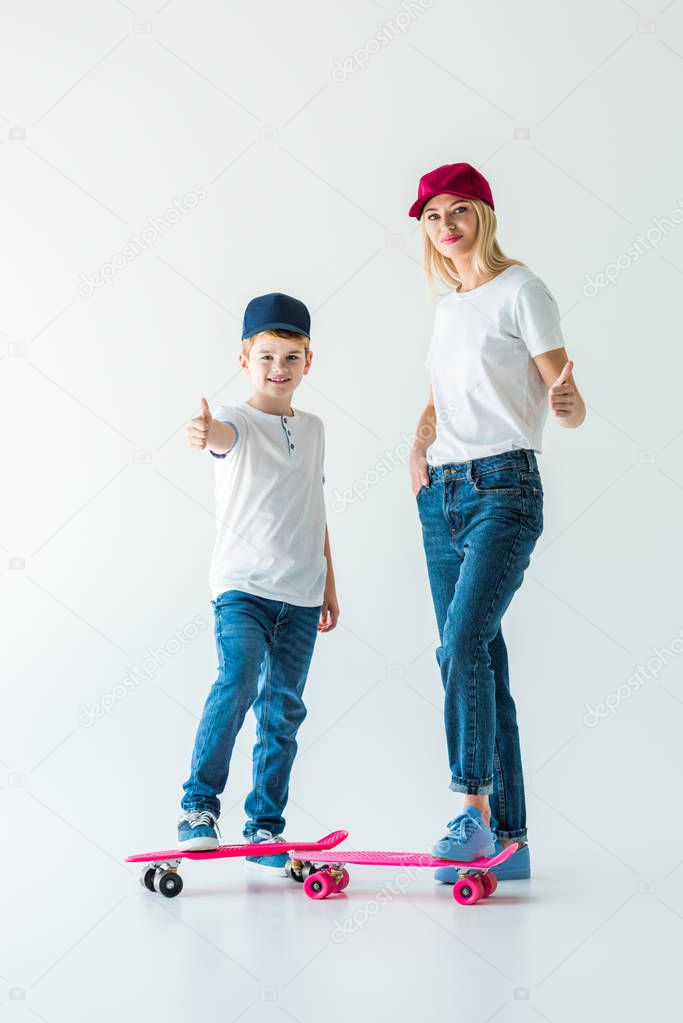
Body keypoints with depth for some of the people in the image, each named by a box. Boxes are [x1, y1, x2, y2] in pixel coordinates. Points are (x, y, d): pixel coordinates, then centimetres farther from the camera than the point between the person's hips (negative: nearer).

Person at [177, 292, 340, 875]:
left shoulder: (312, 428, 14)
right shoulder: (237, 422, -2)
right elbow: (223, 436, -29)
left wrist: (329, 584, 19)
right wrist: (204, 434, -53)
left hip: (300, 594, 5)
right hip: (242, 585, -4)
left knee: (283, 708, 5)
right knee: (237, 683, -23)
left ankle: (266, 830, 15)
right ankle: (199, 803, -6)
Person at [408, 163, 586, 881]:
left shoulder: (520, 291, -1)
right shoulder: (446, 308, 19)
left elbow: (568, 405, -7)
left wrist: (569, 404, -30)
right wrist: (419, 447, 10)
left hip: (503, 485, -7)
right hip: (441, 494, 7)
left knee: (464, 644, -21)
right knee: (476, 658, 3)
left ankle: (475, 812, -12)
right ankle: (507, 839, 8)